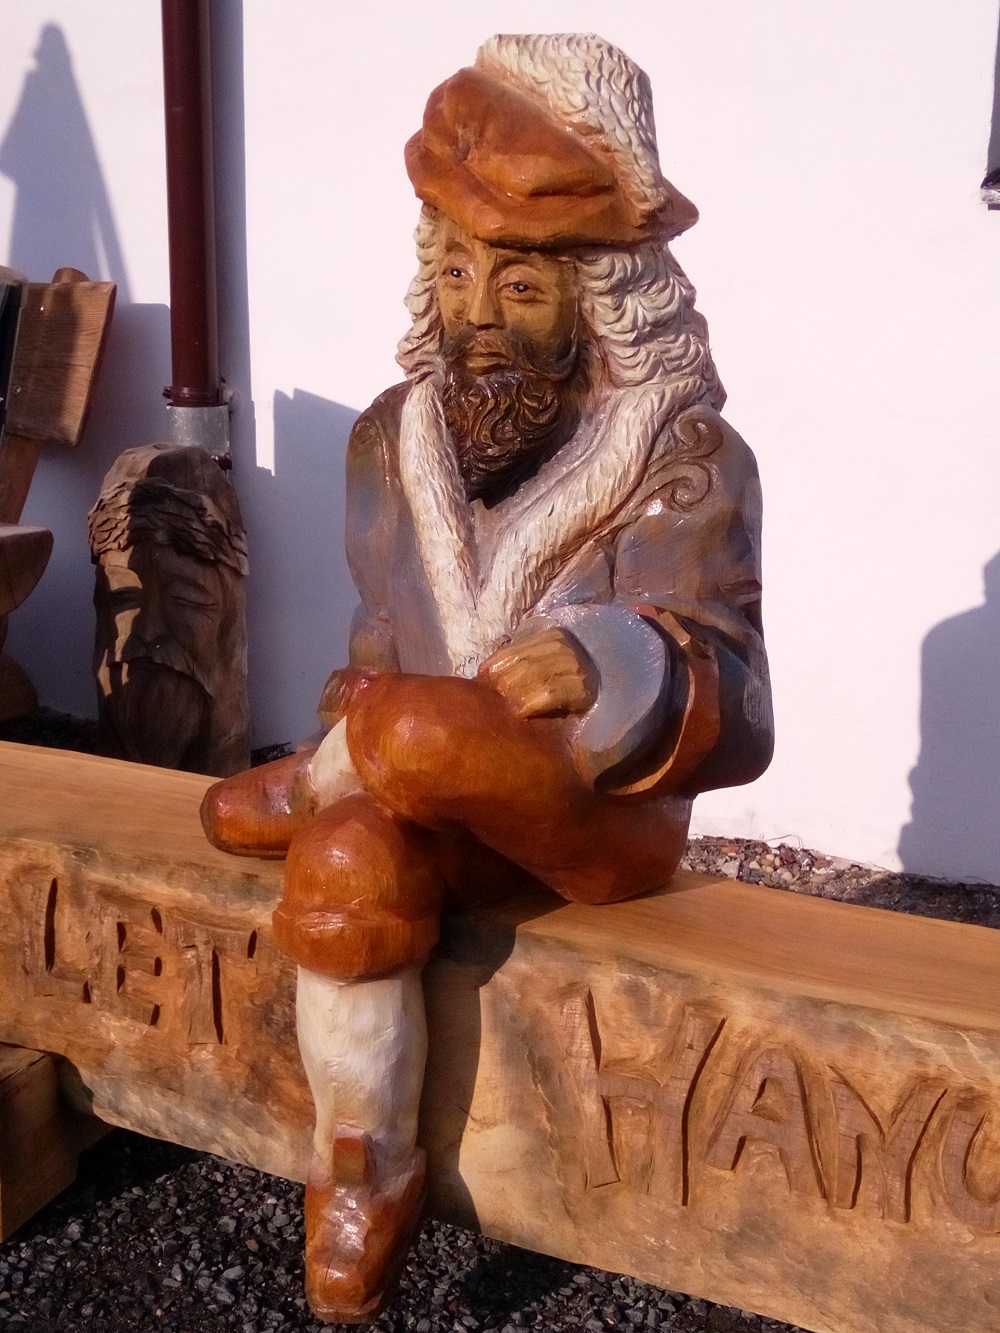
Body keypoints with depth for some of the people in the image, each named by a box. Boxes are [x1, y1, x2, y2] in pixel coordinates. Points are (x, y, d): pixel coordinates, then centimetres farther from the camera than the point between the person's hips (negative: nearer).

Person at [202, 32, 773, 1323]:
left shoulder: (685, 456, -15)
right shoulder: (393, 435, 1)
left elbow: (738, 723, -21)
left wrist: (613, 667, -40)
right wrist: (365, 708, -7)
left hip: (604, 815, -6)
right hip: (445, 807, 7)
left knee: (413, 736, -33)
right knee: (350, 868, -23)